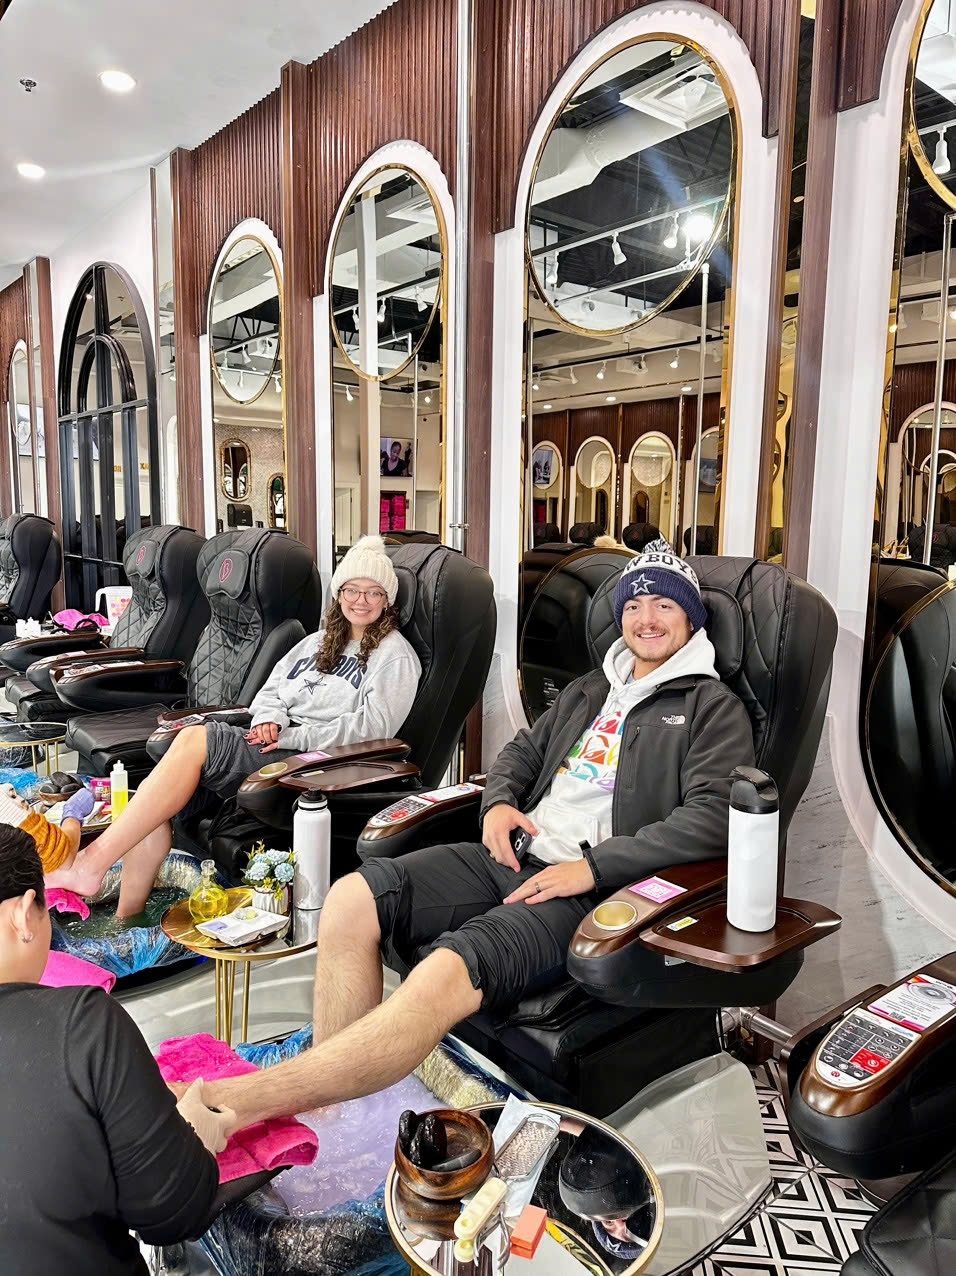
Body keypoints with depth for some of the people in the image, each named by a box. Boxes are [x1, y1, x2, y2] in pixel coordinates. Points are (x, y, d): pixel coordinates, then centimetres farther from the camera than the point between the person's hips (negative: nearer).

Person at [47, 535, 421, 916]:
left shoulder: (395, 655, 4)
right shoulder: (318, 642, 26)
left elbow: (372, 727, -9)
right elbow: (270, 691, 22)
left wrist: (290, 736, -13)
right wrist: (270, 721, -3)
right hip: (273, 748, 7)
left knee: (193, 740, -27)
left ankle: (93, 863, -27)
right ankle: (126, 918, -13)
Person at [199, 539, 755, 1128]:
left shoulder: (713, 708, 5)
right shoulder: (592, 688, 26)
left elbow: (715, 815, -9)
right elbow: (523, 751, 31)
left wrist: (592, 868, -17)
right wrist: (499, 802, 7)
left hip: (589, 887, -6)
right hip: (516, 856, 7)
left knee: (447, 973, -34)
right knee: (352, 899, -17)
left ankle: (235, 1101, -30)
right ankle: (324, 1108, -12)